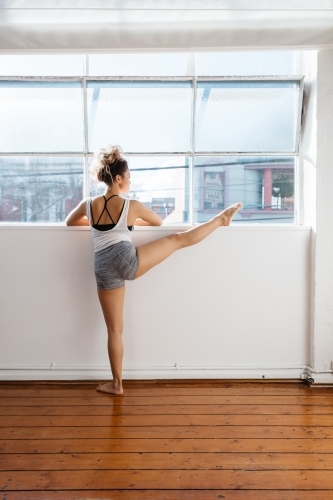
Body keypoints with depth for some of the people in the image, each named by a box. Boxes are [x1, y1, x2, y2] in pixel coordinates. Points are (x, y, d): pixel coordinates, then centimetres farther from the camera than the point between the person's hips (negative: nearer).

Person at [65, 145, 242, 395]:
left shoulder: (88, 204, 11)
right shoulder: (132, 206, 3)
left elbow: (69, 222, 31)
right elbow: (159, 221, 20)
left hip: (104, 271, 4)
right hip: (127, 260, -4)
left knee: (114, 328, 14)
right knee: (179, 239, 11)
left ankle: (117, 384, 24)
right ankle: (221, 219, 27)